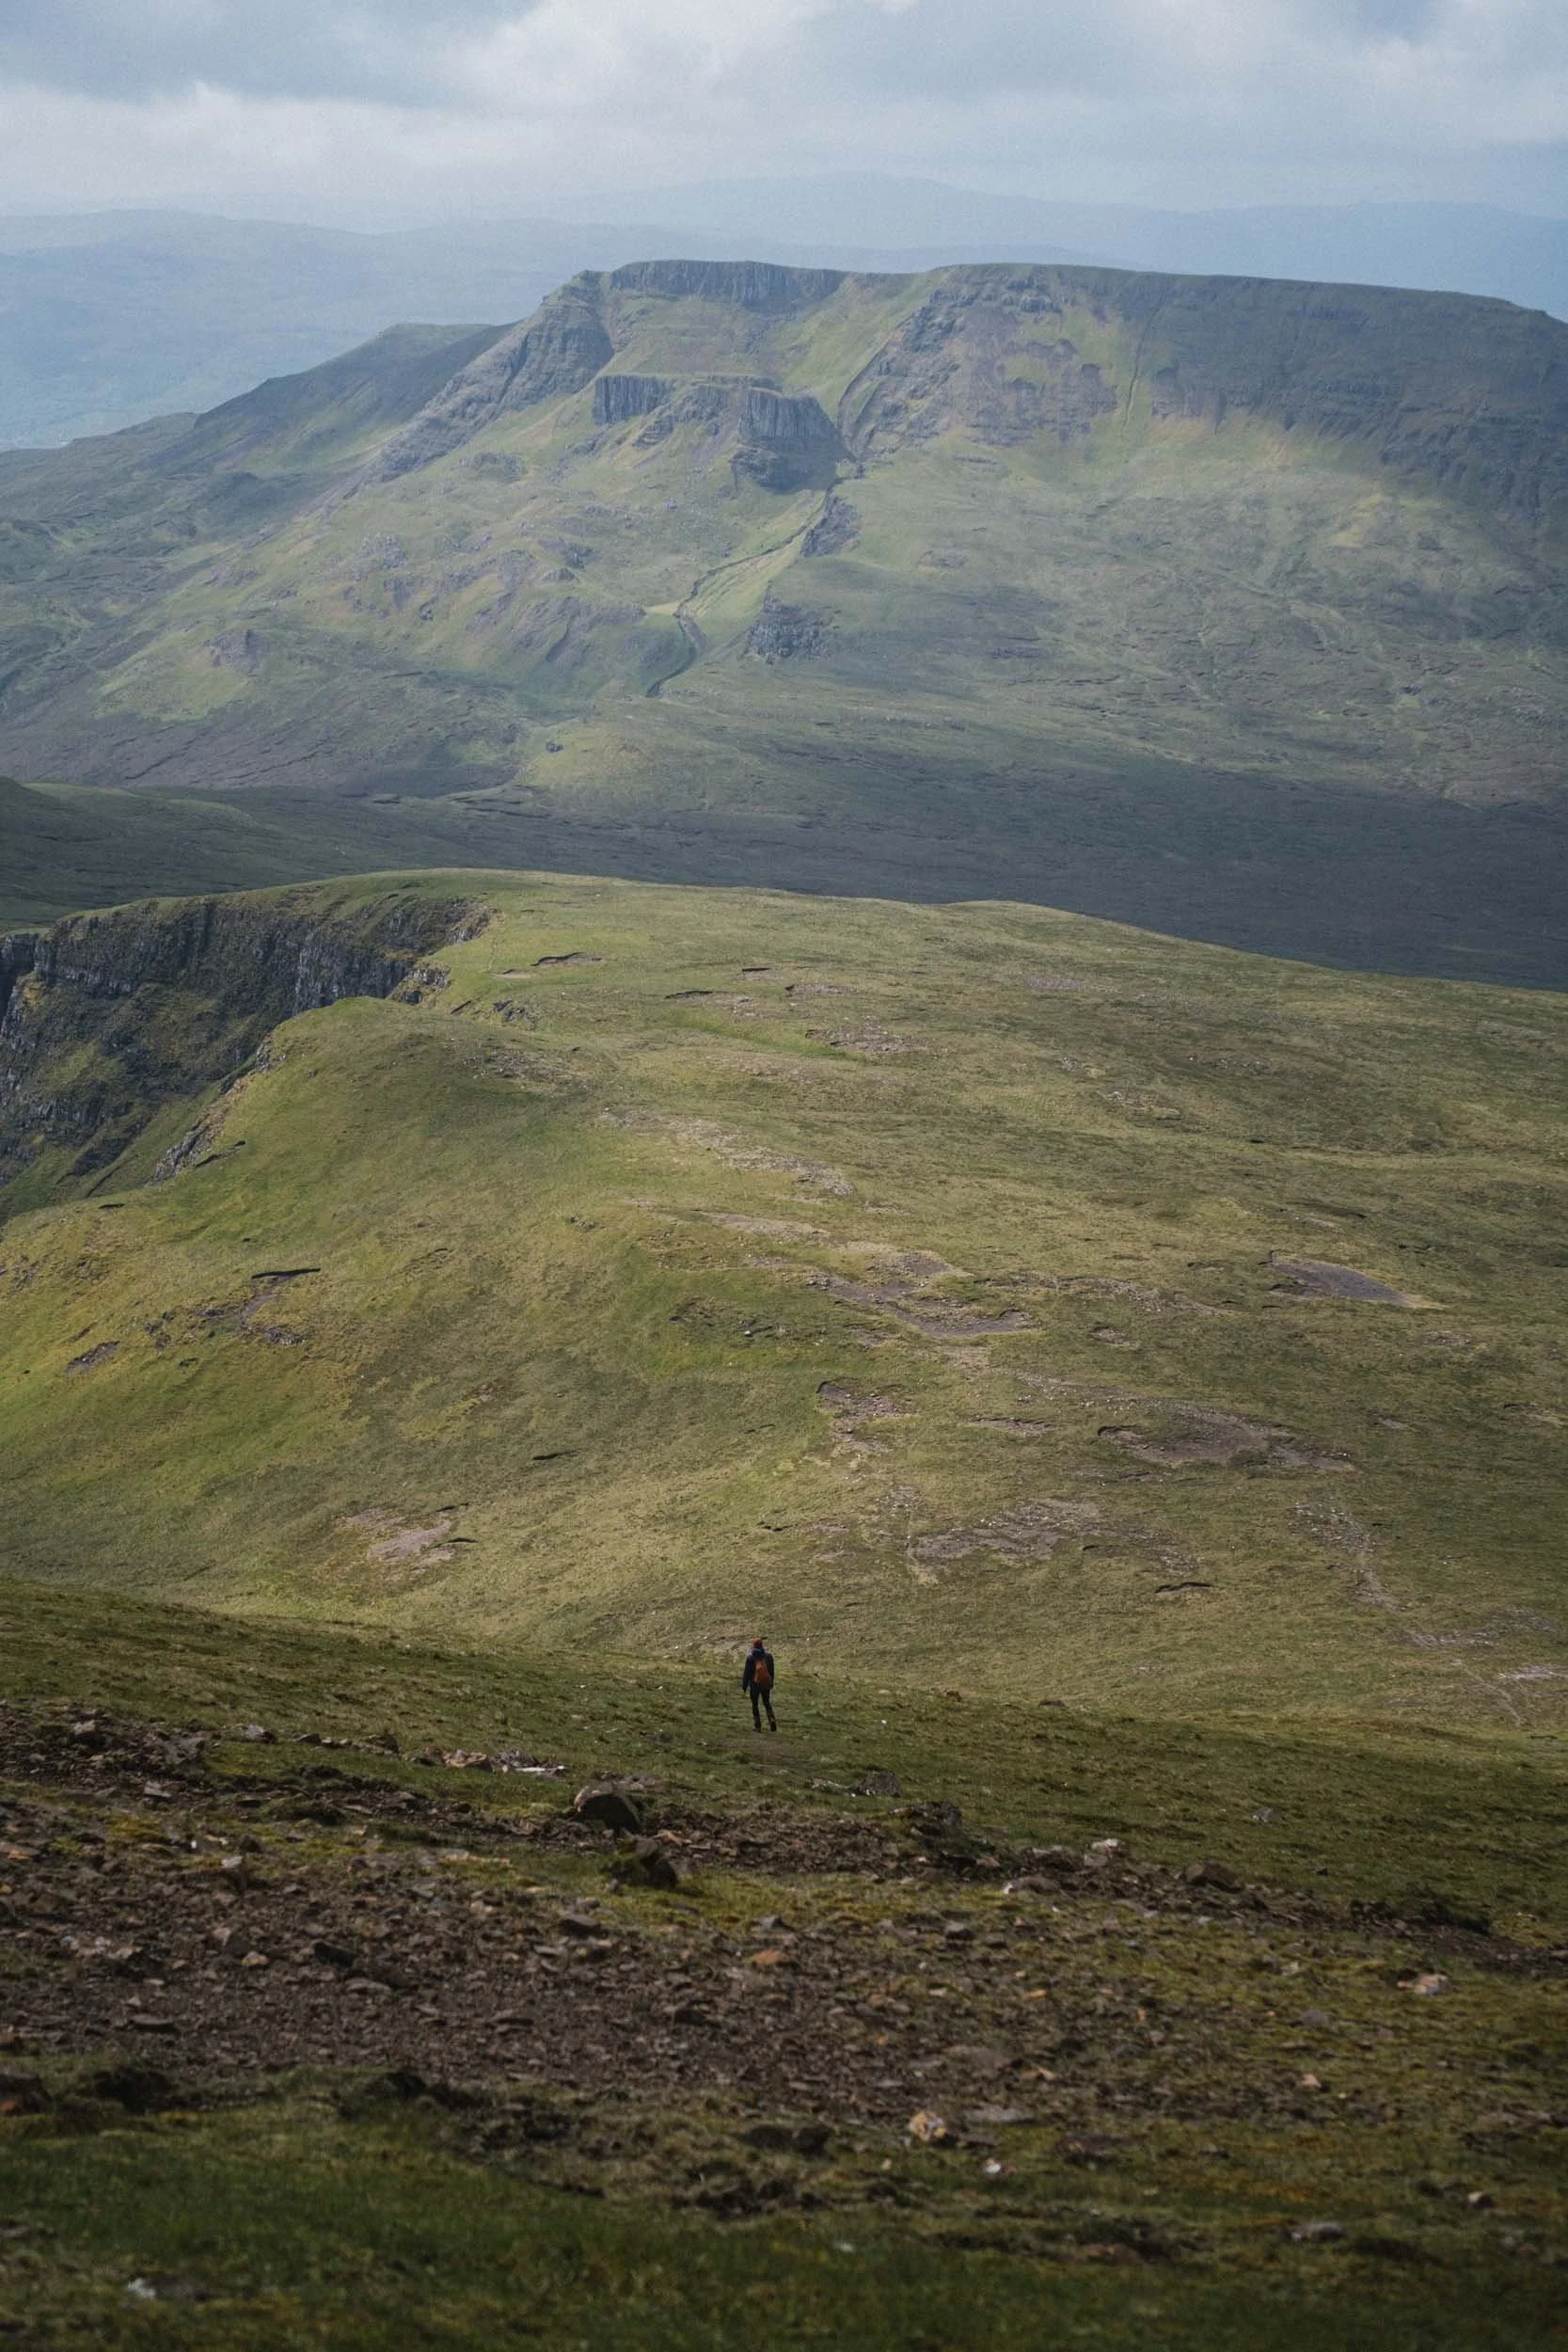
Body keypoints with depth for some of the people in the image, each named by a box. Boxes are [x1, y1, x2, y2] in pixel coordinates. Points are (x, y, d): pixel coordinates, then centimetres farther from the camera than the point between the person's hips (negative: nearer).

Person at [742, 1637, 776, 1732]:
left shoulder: (750, 1657, -12)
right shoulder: (768, 1655, -1)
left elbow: (747, 1672, -9)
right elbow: (771, 1671, 7)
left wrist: (744, 1686, -1)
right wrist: (771, 1683, 19)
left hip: (755, 1684, -3)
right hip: (766, 1685, 3)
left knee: (755, 1705, 8)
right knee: (767, 1703, 16)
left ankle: (757, 1726, 7)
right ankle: (772, 1721, -2)